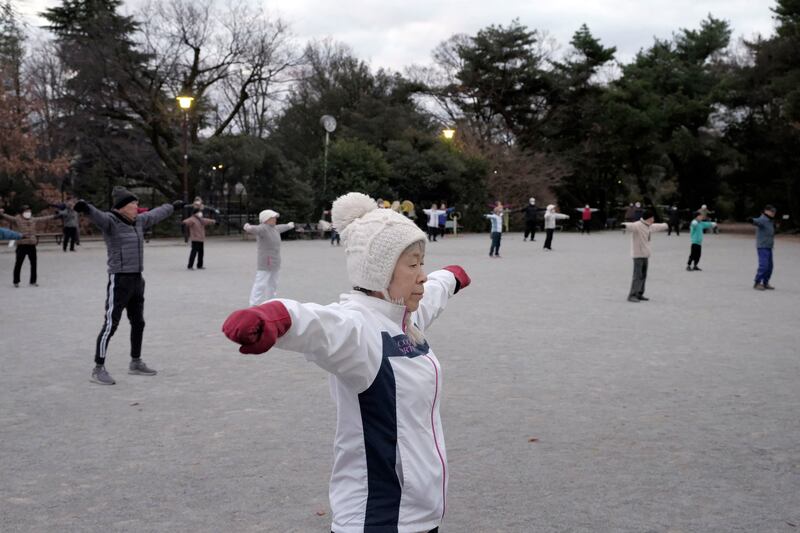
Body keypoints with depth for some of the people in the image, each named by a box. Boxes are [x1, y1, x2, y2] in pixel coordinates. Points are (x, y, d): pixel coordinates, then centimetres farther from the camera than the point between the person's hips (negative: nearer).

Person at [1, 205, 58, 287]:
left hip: (32, 244, 5)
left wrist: (54, 216, 27)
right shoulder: (17, 219, -2)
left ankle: (33, 281, 23)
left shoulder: (34, 219, 12)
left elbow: (44, 218, 21)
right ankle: (16, 281, 11)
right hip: (21, 244, -5)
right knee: (18, 264, 0)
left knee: (33, 263, 10)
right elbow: (8, 217, -16)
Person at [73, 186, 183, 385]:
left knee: (138, 323, 16)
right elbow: (97, 215, -33)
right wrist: (86, 208, -55)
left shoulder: (139, 221, 11)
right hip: (119, 280, -8)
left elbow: (156, 214, 29)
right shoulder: (110, 221, -11)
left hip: (137, 280, 8)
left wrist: (173, 206, 45)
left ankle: (136, 363, 30)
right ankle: (98, 369, -3)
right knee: (111, 324, -8)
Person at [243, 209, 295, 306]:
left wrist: (288, 226, 55)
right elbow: (254, 229, -37)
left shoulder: (274, 228, 13)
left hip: (274, 264, 10)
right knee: (260, 286, -11)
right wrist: (248, 228, -58)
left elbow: (280, 228, 36)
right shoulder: (262, 228, -16)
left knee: (272, 286, 18)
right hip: (265, 265, -10)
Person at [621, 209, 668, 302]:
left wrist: (666, 226, 54)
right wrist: (624, 225, -63)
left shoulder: (649, 226, 14)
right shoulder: (637, 225, -16)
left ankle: (639, 294, 18)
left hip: (645, 255, 9)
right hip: (638, 255, -9)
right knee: (638, 276, -12)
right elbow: (631, 225, -39)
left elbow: (657, 227, 36)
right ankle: (632, 295, -10)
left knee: (643, 276, 11)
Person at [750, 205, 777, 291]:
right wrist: (752, 221, -62)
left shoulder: (770, 221, 16)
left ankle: (765, 283, 19)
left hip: (768, 247, 9)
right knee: (763, 265, -14)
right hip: (762, 247, -9)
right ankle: (757, 283, -8)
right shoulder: (762, 220, -14)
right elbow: (757, 221, -39)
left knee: (769, 266, 10)